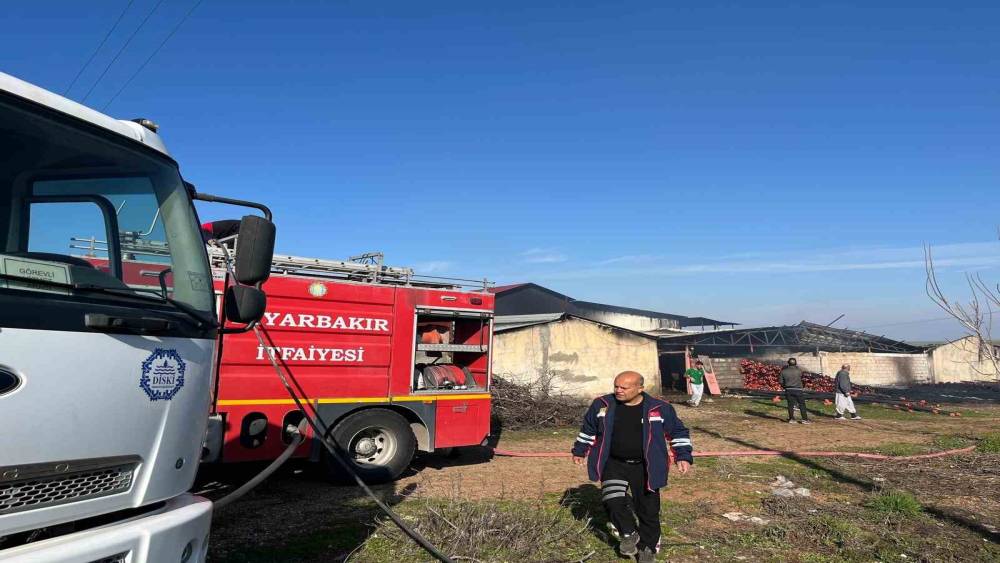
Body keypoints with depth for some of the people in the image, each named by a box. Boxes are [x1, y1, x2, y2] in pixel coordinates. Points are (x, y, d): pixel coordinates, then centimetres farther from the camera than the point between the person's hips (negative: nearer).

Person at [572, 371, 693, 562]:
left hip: (645, 468, -1)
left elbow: (678, 432, 6)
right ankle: (630, 535, 12)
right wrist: (580, 450, 17)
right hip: (614, 465, 1)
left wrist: (683, 456, -2)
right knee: (613, 502, -15)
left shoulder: (659, 408, -8)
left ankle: (648, 547, 30)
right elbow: (588, 428, 12)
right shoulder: (602, 404, -4)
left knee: (648, 509, 5)